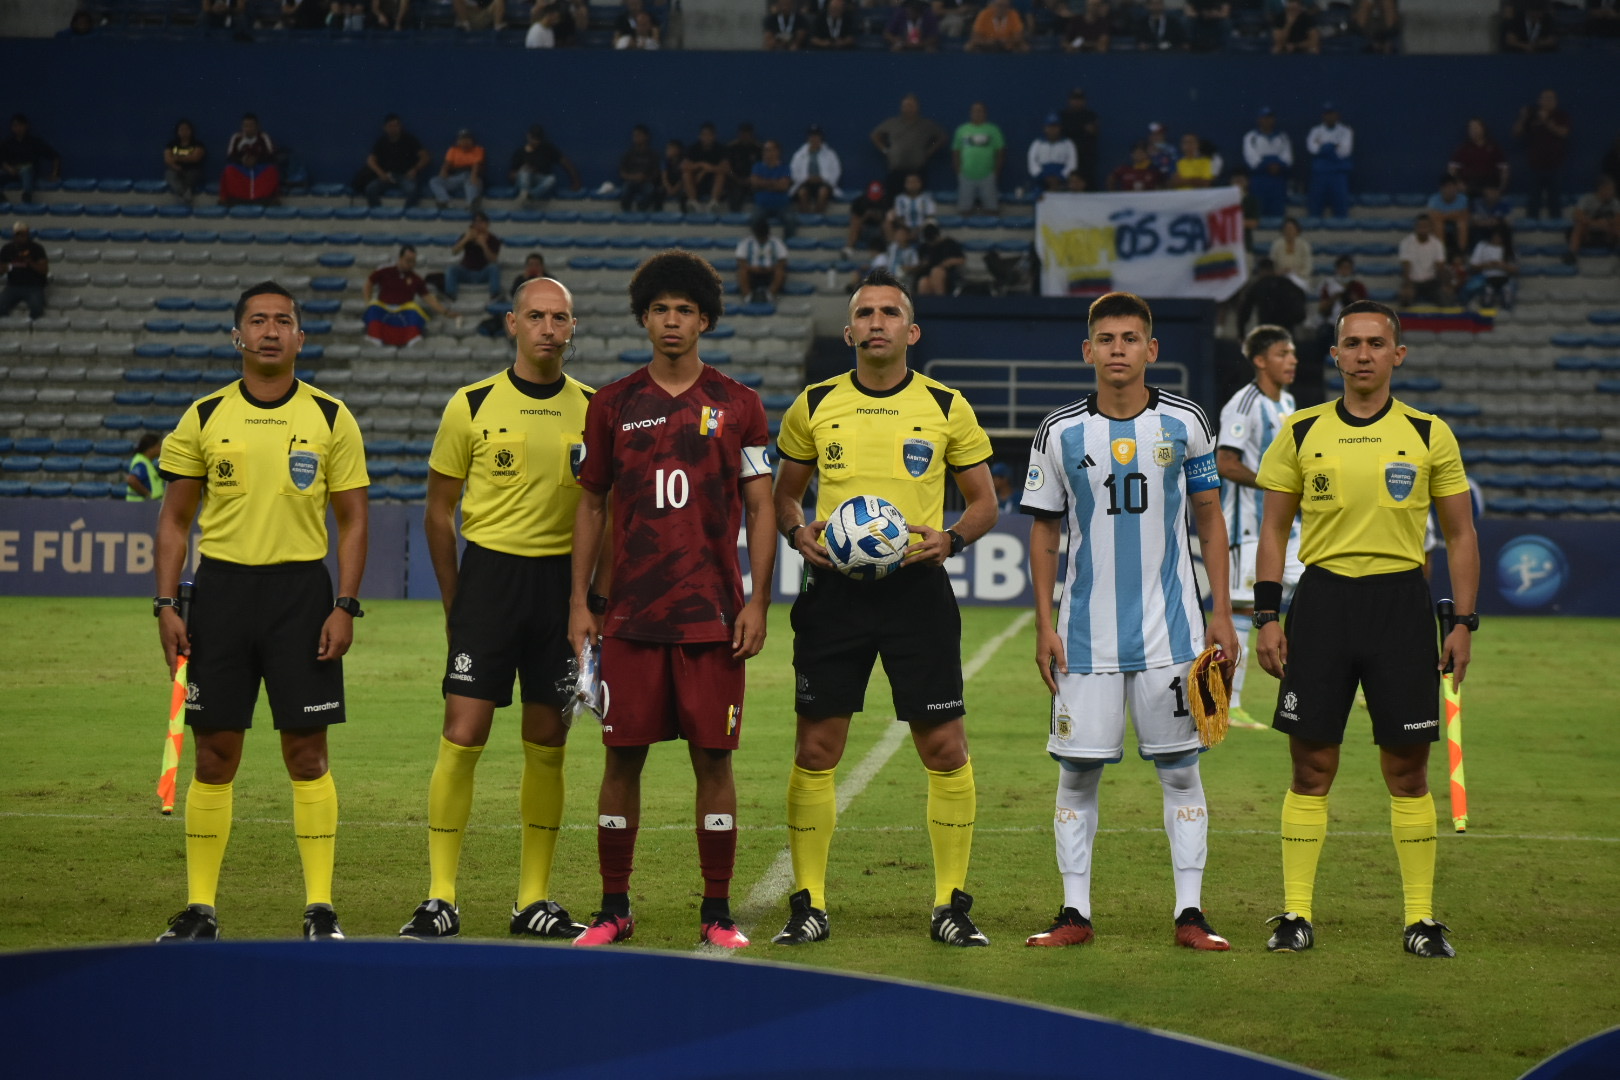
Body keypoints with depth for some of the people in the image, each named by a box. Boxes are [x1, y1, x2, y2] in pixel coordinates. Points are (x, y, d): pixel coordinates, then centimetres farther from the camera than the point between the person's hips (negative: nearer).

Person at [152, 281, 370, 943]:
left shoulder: (331, 418, 2)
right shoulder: (204, 418, 5)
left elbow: (352, 520, 4)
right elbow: (175, 520, 8)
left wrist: (345, 606, -6)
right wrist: (166, 604, -1)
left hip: (301, 589, -1)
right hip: (221, 587, 1)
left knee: (306, 751, -1)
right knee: (214, 753, 3)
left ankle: (319, 910, 4)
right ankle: (200, 909, 10)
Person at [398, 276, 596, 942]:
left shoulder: (593, 410, 5)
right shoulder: (474, 405, 0)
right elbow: (439, 511, 5)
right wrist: (453, 602, 3)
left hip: (563, 579, 2)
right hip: (490, 569, -2)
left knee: (548, 746, 6)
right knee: (463, 735, -9)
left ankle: (533, 901, 14)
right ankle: (440, 900, -3)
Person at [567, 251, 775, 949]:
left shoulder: (737, 406, 6)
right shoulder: (613, 405, 8)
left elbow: (760, 508, 6)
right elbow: (592, 504, 12)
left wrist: (757, 602, -3)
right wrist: (579, 600, 5)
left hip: (713, 614, -1)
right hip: (630, 613, 1)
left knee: (713, 756, 0)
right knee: (623, 756, 1)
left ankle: (717, 914, 7)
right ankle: (613, 910, 11)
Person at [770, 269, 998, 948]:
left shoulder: (946, 408, 4)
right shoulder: (814, 406, 6)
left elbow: (984, 502, 10)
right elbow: (784, 494, 16)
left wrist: (951, 539, -10)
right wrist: (798, 531, -6)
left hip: (917, 585, -1)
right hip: (833, 589, 1)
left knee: (945, 749, -3)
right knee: (816, 749, -1)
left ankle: (951, 904, 9)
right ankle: (809, 904, 9)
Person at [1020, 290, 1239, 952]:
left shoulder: (1185, 425, 2)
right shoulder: (1059, 434, 1)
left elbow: (1210, 520, 8)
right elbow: (1044, 532, 7)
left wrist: (1222, 615, 3)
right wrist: (1043, 625, 1)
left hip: (1170, 627, 0)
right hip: (1085, 630, 0)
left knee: (1180, 769, 2)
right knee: (1077, 770, 2)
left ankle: (1189, 913, 6)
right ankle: (1075, 913, 9)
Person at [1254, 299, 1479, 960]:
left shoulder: (1429, 435, 4)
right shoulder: (1301, 432, 5)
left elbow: (1460, 534, 8)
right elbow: (1274, 529, 9)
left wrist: (1464, 623, 0)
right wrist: (1267, 616, 0)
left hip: (1401, 601, 0)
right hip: (1322, 600, 1)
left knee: (1407, 768, 2)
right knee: (1312, 766, 1)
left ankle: (1421, 917, 9)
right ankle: (1296, 912, 7)